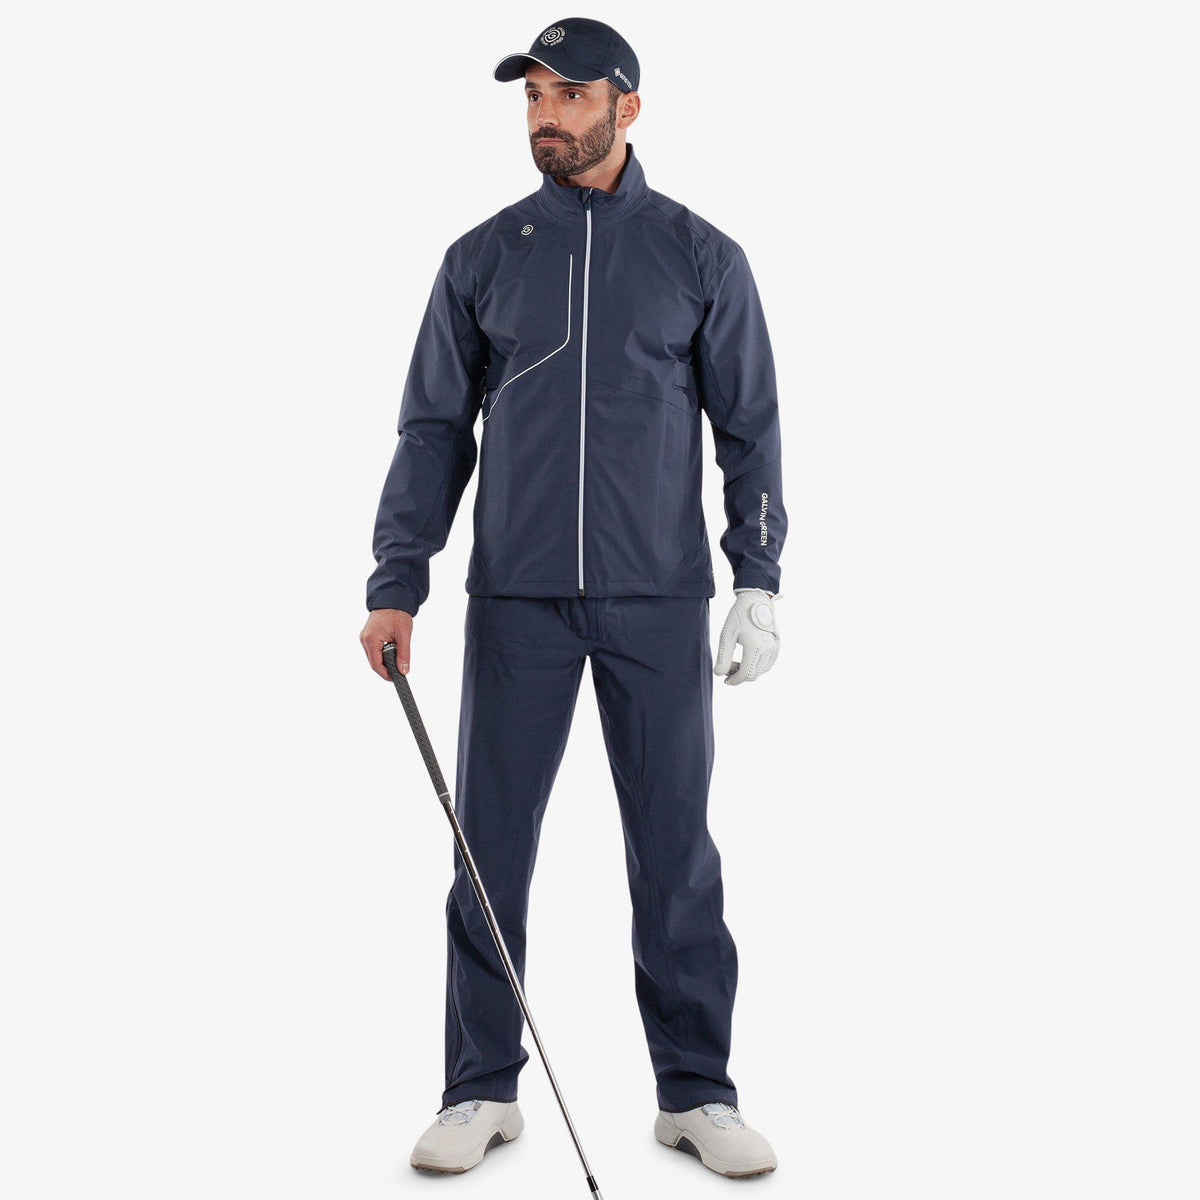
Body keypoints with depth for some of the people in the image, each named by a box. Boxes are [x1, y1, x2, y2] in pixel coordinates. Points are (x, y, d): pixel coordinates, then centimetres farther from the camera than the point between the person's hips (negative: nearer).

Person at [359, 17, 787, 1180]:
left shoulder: (702, 257, 5)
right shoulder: (481, 258, 8)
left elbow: (750, 427, 6)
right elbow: (433, 430, 7)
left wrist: (759, 579, -2)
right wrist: (396, 586, 0)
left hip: (658, 601, -1)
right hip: (516, 601, 1)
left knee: (675, 846, 3)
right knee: (489, 844, 3)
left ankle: (697, 1091, 16)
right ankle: (482, 1088, 17)